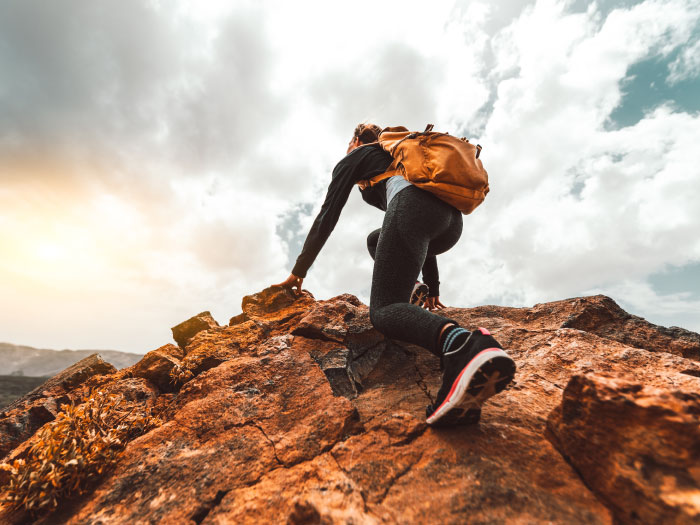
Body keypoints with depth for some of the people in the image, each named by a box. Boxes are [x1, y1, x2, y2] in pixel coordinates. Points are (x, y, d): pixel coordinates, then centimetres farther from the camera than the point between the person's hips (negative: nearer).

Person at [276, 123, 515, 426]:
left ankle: (459, 343, -42)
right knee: (376, 240, 32)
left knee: (383, 310, -12)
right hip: (452, 220, 8)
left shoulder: (354, 158, 24)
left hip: (412, 205, -7)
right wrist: (432, 290, 38)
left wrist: (298, 271, 19)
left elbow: (327, 217, 13)